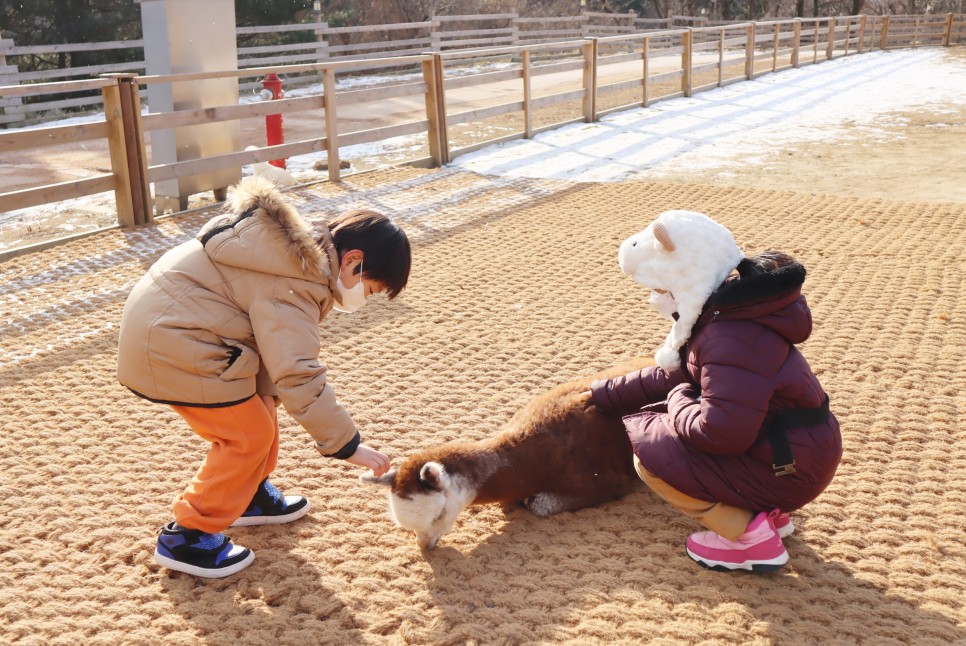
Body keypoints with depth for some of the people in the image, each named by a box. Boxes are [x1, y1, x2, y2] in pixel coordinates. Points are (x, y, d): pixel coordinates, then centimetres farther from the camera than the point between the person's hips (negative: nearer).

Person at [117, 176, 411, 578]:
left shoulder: (304, 247, 6)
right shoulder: (291, 284, -25)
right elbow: (298, 374, -29)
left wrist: (265, 390, 2)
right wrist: (347, 444, -24)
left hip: (169, 321, 10)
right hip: (172, 342, -10)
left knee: (256, 409, 18)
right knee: (249, 434, -5)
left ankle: (250, 495, 35)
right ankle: (187, 538, 5)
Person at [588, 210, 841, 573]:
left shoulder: (732, 338, -26)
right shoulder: (723, 313, 7)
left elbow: (720, 431, -34)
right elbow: (674, 377, 18)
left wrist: (677, 404, -13)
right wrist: (602, 395, 19)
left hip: (789, 470, -10)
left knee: (650, 454, -11)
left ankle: (750, 536, -4)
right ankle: (765, 512, 17)